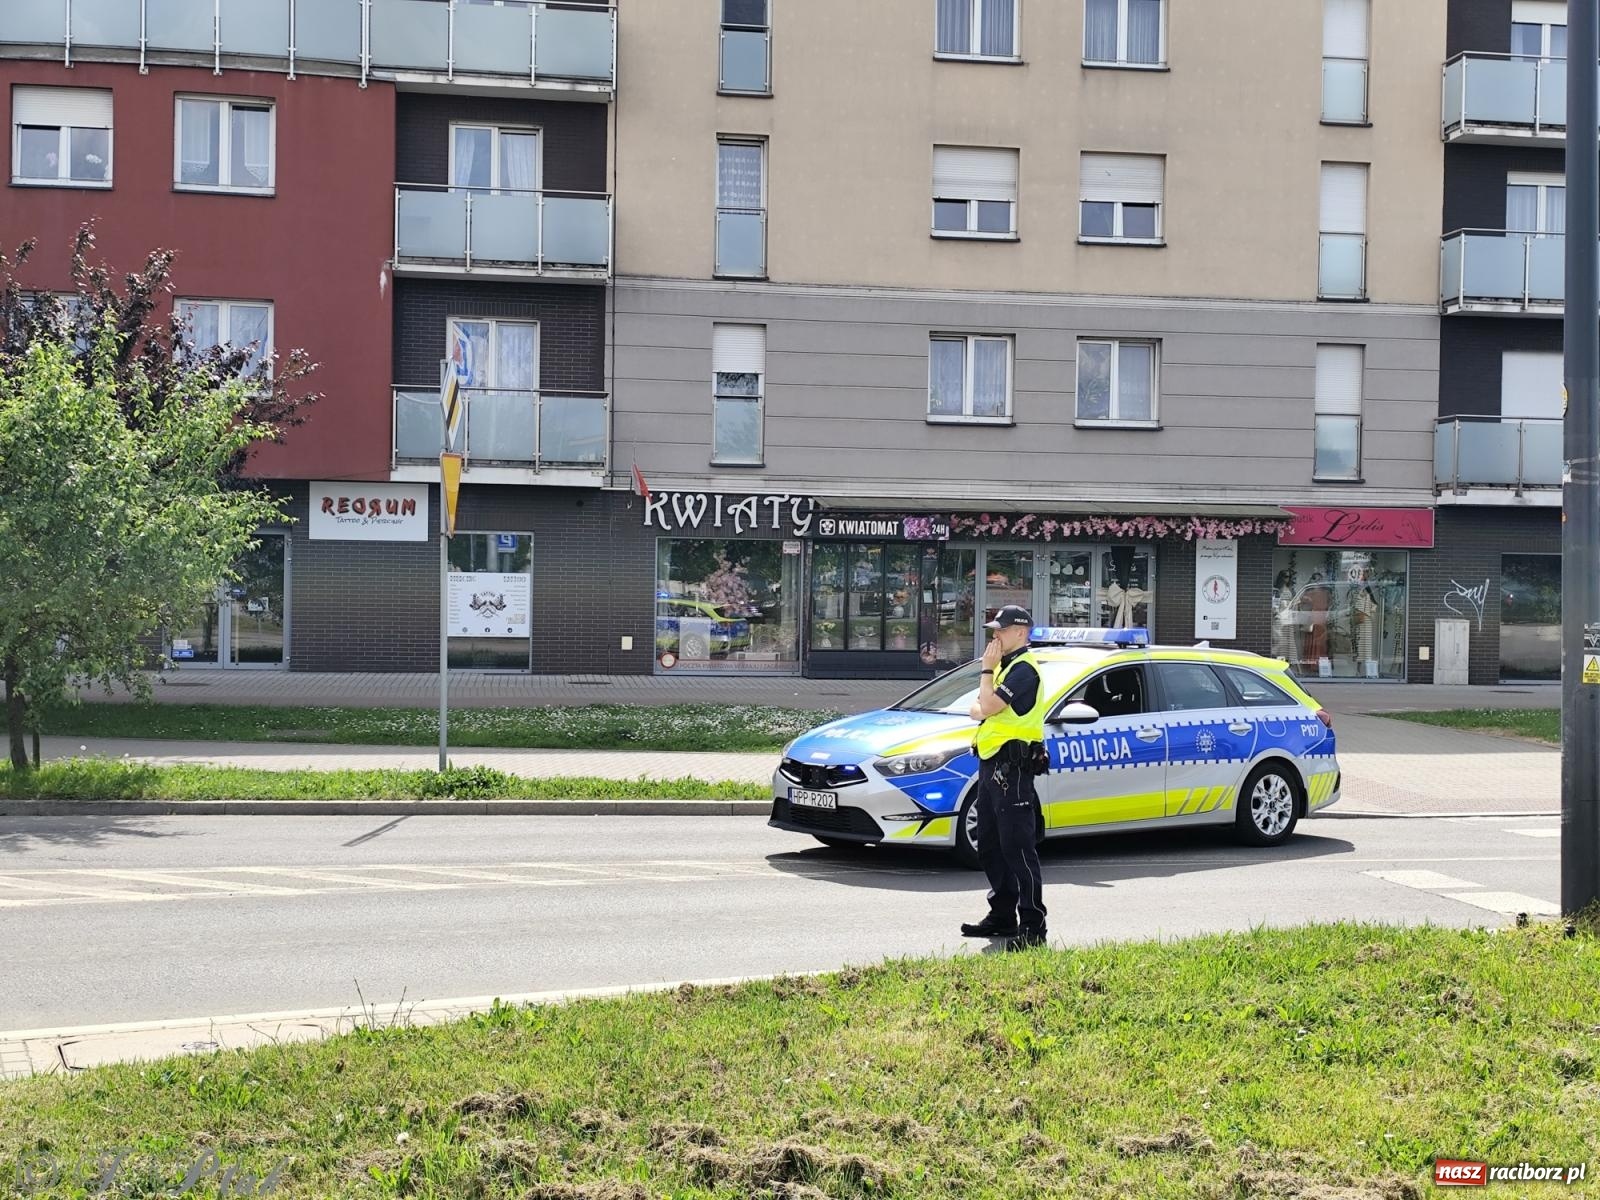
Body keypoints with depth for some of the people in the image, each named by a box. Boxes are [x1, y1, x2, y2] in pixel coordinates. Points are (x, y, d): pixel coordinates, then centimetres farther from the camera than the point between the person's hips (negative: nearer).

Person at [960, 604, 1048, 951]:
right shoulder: (1006, 664, 21)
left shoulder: (1024, 667, -11)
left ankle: (1033, 926, -10)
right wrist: (986, 710, -4)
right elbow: (977, 710, 19)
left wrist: (988, 668, -8)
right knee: (989, 847, 15)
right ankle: (1002, 916, 23)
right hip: (991, 763, 11)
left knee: (1018, 848, -11)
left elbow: (989, 707, -20)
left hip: (1012, 768, -11)